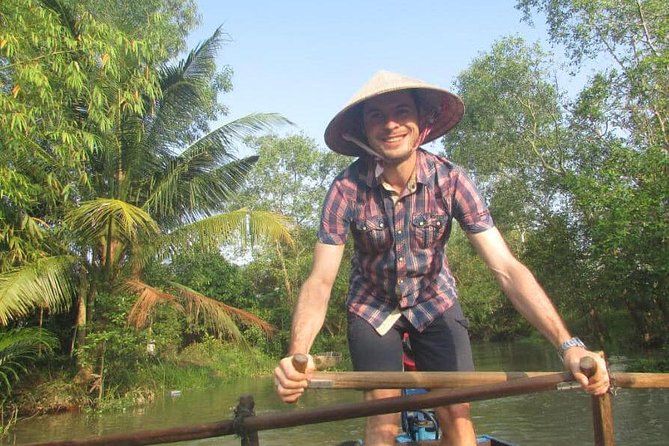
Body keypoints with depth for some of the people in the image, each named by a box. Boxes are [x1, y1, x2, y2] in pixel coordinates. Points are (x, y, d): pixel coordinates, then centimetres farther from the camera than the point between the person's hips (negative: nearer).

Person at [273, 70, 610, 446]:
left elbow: (507, 268, -27)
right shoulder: (347, 189, -25)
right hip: (372, 307, 0)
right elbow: (320, 281, -27)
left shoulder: (450, 180, -23)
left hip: (435, 302, 1)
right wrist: (297, 355, -45)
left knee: (457, 415, -7)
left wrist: (568, 344, -38)